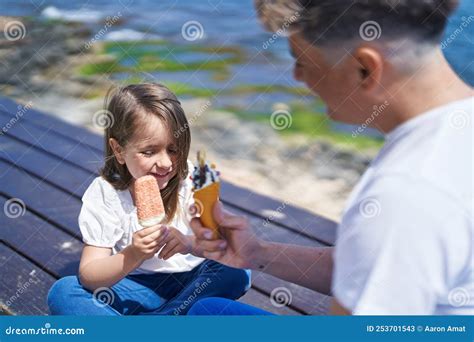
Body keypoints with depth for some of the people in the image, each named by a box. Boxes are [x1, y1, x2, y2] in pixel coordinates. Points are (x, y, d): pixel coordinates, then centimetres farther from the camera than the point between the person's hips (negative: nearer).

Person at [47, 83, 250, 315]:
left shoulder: (191, 180, -12)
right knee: (62, 293, -22)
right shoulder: (104, 195, -14)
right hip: (135, 290, -1)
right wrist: (132, 256, -36)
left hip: (190, 284, 1)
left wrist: (191, 243, -40)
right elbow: (89, 276, -18)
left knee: (235, 272, -27)